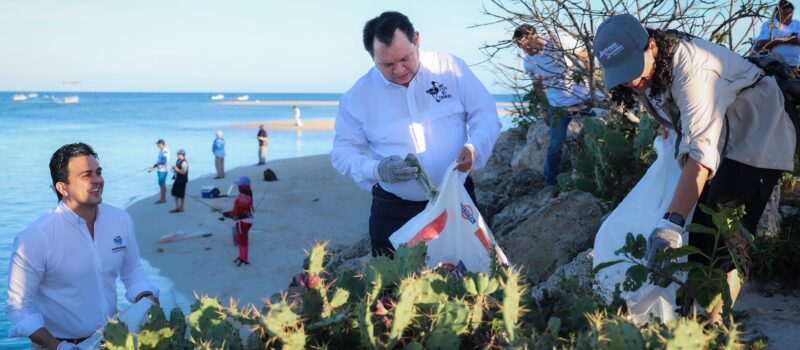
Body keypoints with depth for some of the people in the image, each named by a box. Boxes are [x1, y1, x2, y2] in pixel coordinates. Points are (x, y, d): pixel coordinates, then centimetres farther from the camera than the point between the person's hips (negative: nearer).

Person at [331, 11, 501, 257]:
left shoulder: (451, 67, -5)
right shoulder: (358, 96, -5)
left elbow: (486, 114, 0)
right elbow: (343, 153, -1)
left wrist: (474, 147, -21)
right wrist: (377, 170, -21)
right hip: (393, 211, 0)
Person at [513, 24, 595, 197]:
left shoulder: (563, 41, -12)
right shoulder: (529, 62, -3)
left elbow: (586, 58, -2)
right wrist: (543, 109, 9)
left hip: (586, 100, -1)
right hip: (559, 107, 1)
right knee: (555, 145, 0)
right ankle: (550, 182, 16)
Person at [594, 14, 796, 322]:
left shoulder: (690, 67, -34)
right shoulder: (645, 71, -7)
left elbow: (701, 149, -43)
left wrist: (671, 222, -51)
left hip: (757, 141, -9)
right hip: (722, 143, 9)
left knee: (725, 244, -16)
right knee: (700, 238, 6)